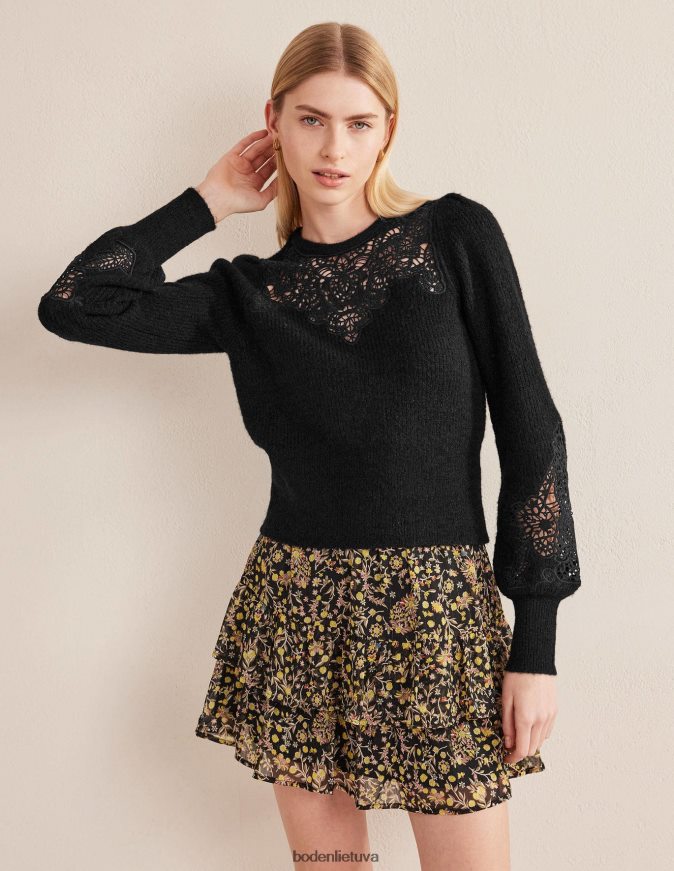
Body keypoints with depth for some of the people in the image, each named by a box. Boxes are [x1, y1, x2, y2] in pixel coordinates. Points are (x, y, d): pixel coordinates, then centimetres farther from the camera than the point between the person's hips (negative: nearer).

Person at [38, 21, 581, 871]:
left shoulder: (457, 236, -1)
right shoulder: (248, 293, 6)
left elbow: (530, 433, -3)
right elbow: (71, 304, -5)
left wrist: (536, 646, -6)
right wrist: (206, 202, 3)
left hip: (439, 607, -2)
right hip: (295, 611, 2)